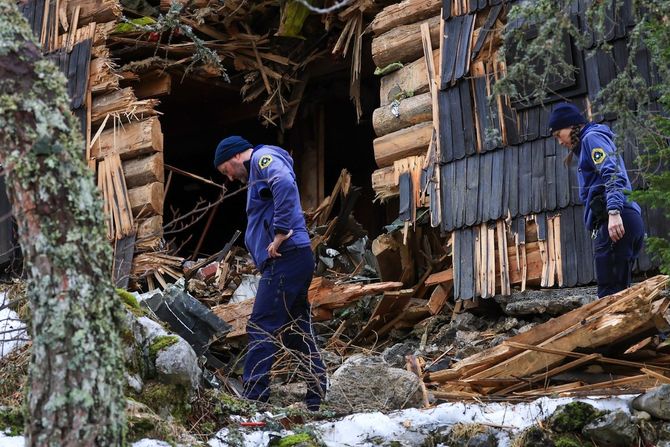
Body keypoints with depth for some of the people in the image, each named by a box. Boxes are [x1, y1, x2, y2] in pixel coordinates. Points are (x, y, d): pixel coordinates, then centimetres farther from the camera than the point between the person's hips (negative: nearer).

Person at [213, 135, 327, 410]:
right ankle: (317, 398, 14)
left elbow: (285, 185, -24)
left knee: (261, 328, -11)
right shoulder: (257, 175, 28)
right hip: (297, 261, 10)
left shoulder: (263, 159, -3)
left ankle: (254, 397, -14)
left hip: (285, 259, -10)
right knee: (297, 331, 12)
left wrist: (281, 233, -23)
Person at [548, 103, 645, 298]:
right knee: (618, 291, 6)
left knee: (609, 292, -15)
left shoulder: (592, 137, 3)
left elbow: (612, 173, -14)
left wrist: (613, 212, -26)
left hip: (614, 222, -10)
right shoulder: (589, 144, 31)